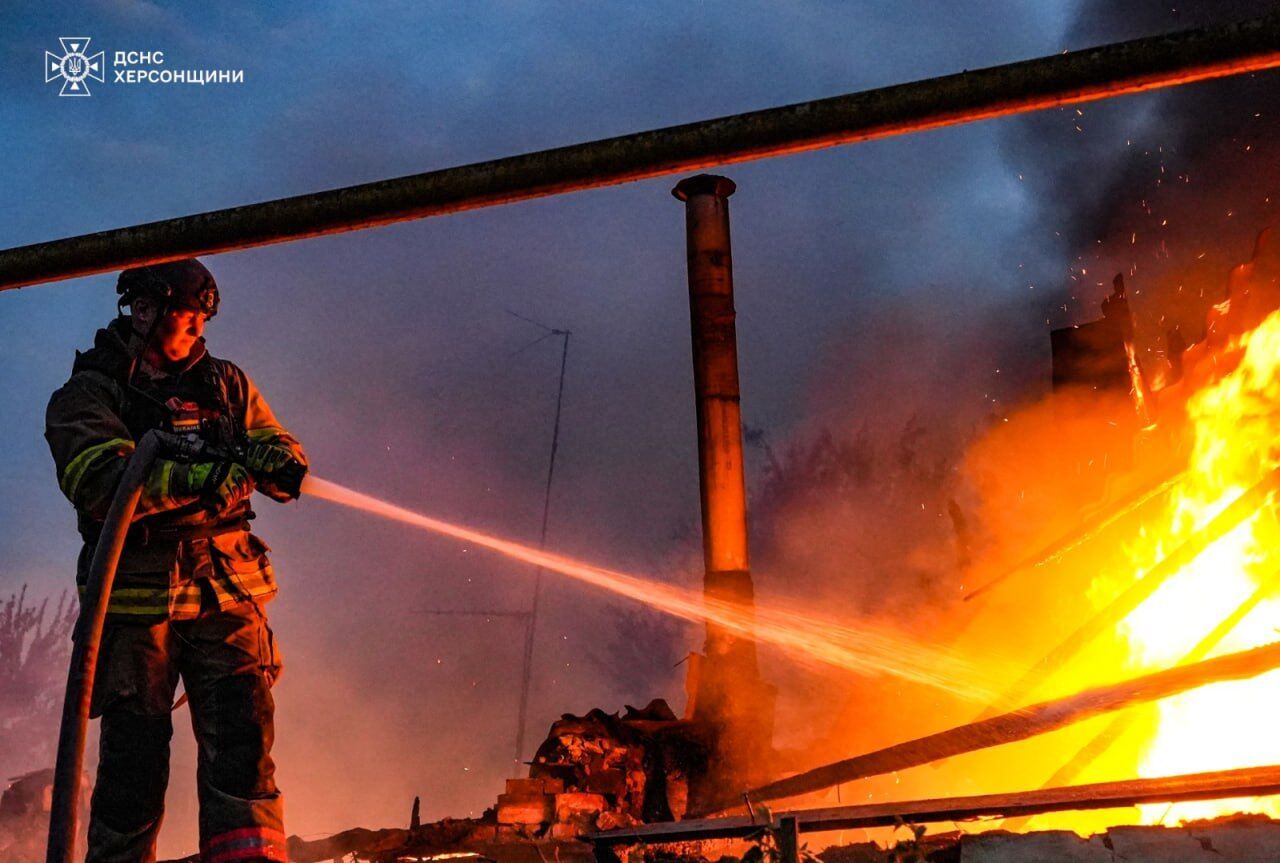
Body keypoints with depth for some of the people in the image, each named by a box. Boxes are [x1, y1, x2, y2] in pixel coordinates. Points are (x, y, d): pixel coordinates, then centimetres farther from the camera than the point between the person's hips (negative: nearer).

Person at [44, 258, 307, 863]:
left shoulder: (227, 384, 16)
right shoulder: (85, 396, 4)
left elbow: (281, 453, 11)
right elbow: (99, 482, -14)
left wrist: (274, 461, -15)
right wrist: (206, 477, -25)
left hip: (227, 592, 3)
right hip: (136, 598, -2)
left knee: (242, 741, -6)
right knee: (133, 755, 1)